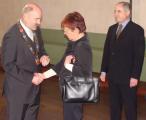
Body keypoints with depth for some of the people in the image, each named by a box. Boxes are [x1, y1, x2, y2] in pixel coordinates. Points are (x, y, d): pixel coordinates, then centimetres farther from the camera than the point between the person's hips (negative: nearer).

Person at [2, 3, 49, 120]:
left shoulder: (36, 30, 1)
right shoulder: (12, 36, -22)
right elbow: (8, 65, -21)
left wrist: (43, 57, -9)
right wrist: (30, 78, -23)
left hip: (34, 86, 7)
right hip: (18, 87, -7)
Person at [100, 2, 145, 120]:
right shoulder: (112, 29, 10)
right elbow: (107, 50, 11)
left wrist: (135, 76, -16)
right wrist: (104, 70, 8)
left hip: (128, 76, -5)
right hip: (113, 75, 6)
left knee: (130, 106, 5)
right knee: (114, 105, 14)